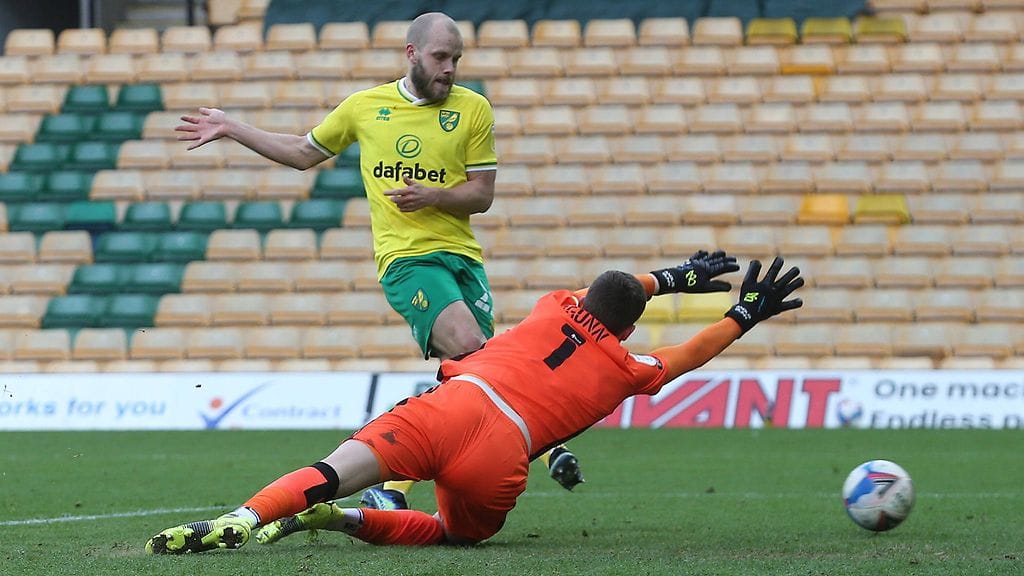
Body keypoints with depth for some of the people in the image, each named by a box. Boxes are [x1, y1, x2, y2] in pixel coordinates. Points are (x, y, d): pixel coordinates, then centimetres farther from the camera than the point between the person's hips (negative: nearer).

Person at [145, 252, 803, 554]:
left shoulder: (557, 308, 29)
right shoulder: (624, 370, 21)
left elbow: (607, 289, 51)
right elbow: (688, 356, 39)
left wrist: (675, 278, 64)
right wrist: (746, 316, 52)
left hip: (457, 405, 1)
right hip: (503, 457, -1)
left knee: (340, 469, -13)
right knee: (457, 530, 23)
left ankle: (241, 520, -39)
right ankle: (348, 519, -2)